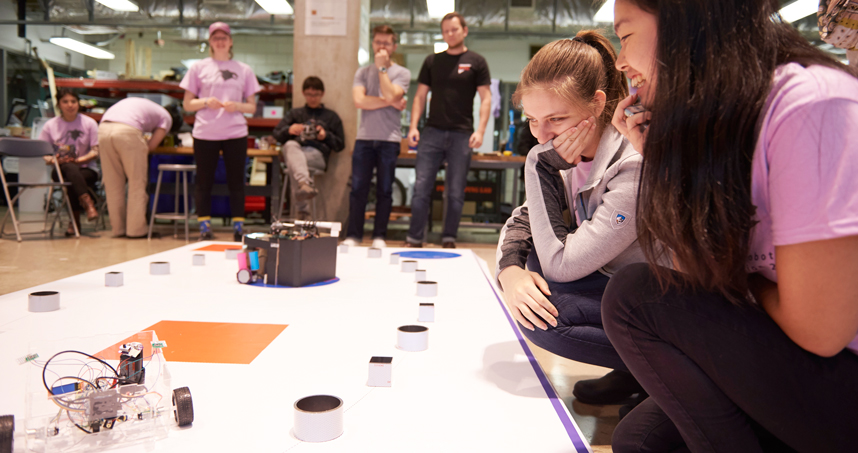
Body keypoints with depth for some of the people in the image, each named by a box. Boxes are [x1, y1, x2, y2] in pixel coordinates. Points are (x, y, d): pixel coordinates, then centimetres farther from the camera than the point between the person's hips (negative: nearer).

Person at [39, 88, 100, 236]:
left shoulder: (89, 123, 2)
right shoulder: (50, 125, 7)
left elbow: (95, 152, -2)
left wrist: (78, 160, -18)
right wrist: (54, 160, -17)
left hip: (86, 169, -1)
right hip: (61, 170, 1)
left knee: (71, 180, -35)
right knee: (70, 169, -37)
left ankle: (75, 221, -27)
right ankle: (87, 202, -47)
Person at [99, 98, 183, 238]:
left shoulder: (143, 105, 38)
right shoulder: (166, 118, 19)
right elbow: (151, 146, 12)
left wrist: (141, 141, 36)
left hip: (103, 128, 6)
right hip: (127, 131, -6)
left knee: (113, 184, 11)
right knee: (137, 183, 5)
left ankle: (118, 228, 16)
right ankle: (136, 229, 6)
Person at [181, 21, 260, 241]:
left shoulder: (244, 70, 11)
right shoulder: (199, 67, 9)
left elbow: (252, 106, 11)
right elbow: (187, 104, 8)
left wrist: (237, 106, -9)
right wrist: (206, 102, -11)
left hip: (235, 133, 1)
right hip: (205, 134, 0)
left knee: (236, 182, 3)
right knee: (204, 182, 3)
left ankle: (238, 228, 11)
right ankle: (204, 228, 12)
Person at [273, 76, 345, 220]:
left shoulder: (331, 116, 24)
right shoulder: (295, 113, 29)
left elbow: (340, 145, 16)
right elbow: (277, 134, 17)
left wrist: (326, 135, -5)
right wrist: (289, 130, -7)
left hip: (318, 155, -2)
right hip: (296, 150, 2)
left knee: (294, 161, -36)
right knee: (290, 145, -37)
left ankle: (302, 211, -47)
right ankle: (305, 183, -61)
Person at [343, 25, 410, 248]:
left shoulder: (402, 73, 6)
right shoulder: (363, 72, 12)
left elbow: (390, 95, -12)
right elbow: (359, 100, -4)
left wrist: (382, 68, -5)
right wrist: (391, 103, -6)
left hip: (389, 139, -2)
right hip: (364, 137, 2)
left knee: (384, 190, 3)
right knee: (358, 188, 1)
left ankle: (379, 236, 12)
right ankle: (353, 235, 8)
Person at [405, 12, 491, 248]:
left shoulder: (476, 62, 5)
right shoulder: (432, 61, 12)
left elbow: (485, 98, 1)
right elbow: (420, 95, 11)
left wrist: (480, 130, -13)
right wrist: (413, 126, -2)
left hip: (462, 135, -2)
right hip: (432, 132, 2)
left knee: (455, 193, 3)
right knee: (421, 188, -2)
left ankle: (449, 239, 14)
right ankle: (414, 239, 5)